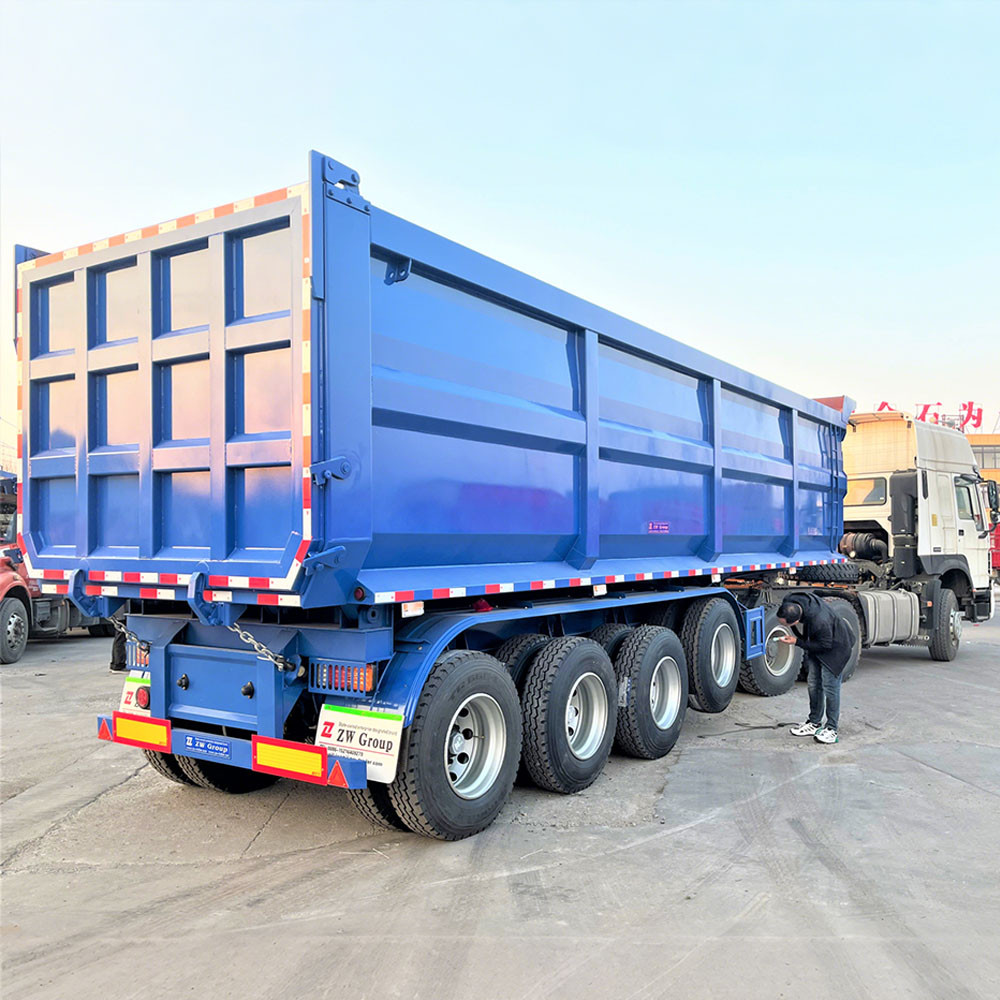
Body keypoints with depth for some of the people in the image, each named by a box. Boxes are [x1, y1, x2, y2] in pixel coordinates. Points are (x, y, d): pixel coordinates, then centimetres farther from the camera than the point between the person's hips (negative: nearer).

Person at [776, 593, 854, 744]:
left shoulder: (820, 621, -44)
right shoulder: (789, 602, -23)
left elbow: (825, 645, -27)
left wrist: (797, 642, -26)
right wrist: (799, 638, 4)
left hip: (834, 647, -8)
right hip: (815, 643, 8)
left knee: (829, 685, -8)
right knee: (813, 683, 11)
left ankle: (832, 729, 2)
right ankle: (814, 723, 22)